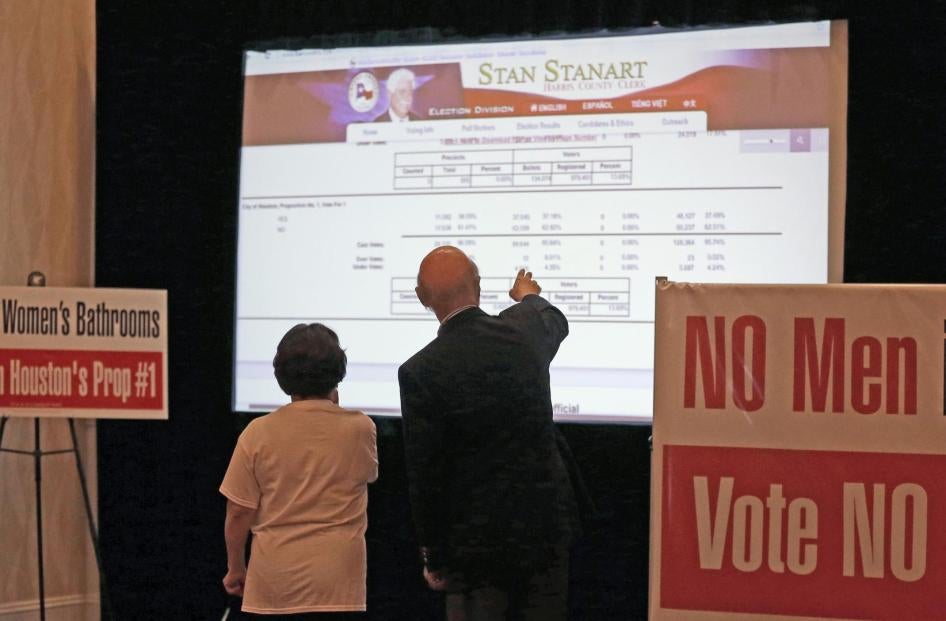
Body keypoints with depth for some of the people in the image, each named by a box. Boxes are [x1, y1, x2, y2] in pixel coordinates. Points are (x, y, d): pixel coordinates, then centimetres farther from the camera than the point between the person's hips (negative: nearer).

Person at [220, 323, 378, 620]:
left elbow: (238, 511, -2)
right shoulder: (360, 429, -2)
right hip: (337, 584, 0)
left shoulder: (259, 432, -5)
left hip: (273, 585, 1)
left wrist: (235, 567, 13)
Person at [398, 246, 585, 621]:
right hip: (546, 524, 4)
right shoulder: (526, 330, -4)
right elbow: (557, 322, 25)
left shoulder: (420, 373, -16)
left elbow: (425, 476, -11)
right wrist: (529, 295, 49)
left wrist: (434, 559, 0)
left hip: (476, 538, -4)